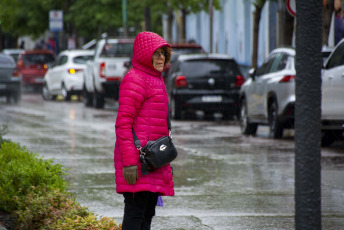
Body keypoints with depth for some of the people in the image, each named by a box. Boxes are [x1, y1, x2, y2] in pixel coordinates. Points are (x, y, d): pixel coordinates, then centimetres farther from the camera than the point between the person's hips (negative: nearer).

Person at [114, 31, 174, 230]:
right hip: (137, 158, -10)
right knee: (135, 212, -12)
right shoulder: (134, 80, -10)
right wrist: (129, 161, -23)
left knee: (148, 213, 10)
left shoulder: (156, 80, 20)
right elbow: (123, 124, -17)